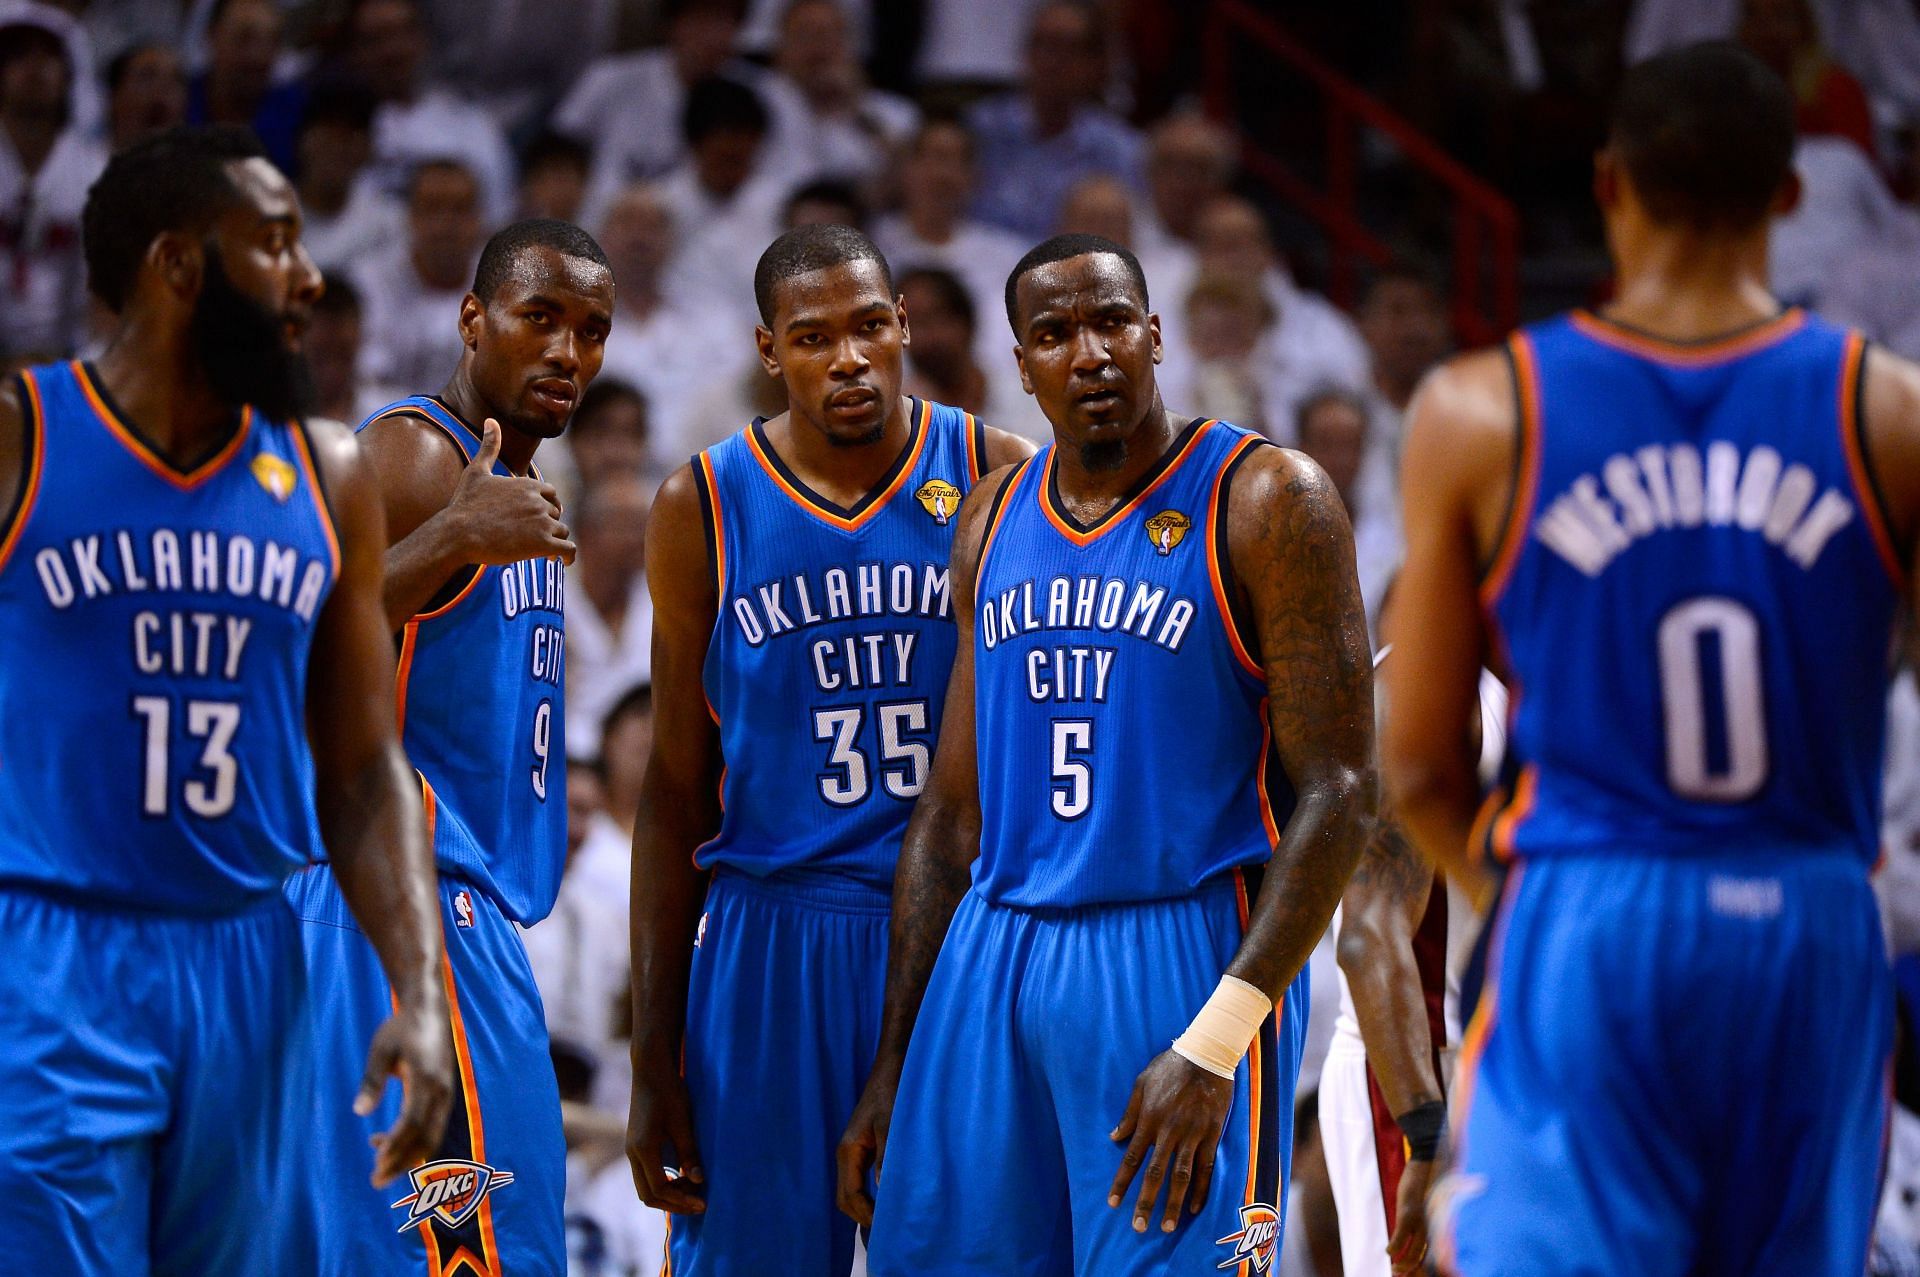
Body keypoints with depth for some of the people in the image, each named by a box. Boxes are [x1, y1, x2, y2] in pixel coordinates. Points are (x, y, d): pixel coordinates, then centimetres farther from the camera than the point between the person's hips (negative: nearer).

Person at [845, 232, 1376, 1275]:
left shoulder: (1263, 501, -7)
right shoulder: (993, 521, 12)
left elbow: (1340, 794, -12)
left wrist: (1213, 1046, -19)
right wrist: (892, 1068, 12)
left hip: (1182, 956, -6)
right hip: (997, 956, 6)